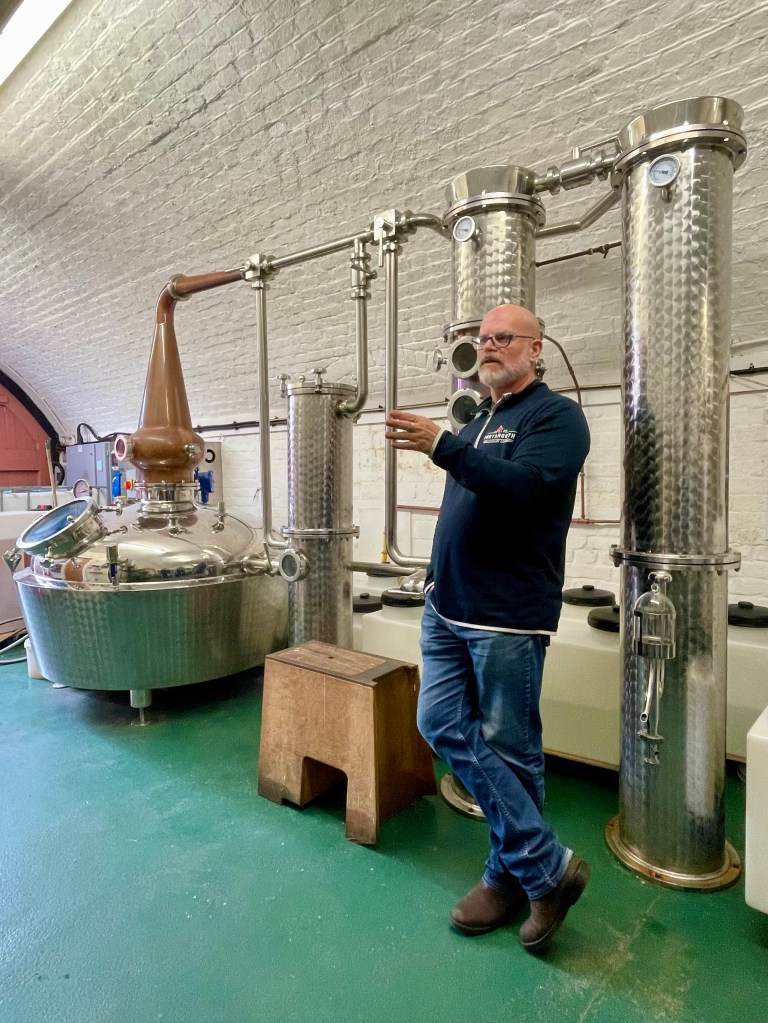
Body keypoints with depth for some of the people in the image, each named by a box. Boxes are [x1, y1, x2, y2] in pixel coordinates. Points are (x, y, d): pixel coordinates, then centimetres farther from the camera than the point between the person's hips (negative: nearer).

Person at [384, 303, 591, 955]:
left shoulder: (556, 415, -4)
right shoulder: (476, 421, 19)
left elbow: (528, 486, -23)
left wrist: (443, 447, -26)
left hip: (509, 615, -8)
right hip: (449, 609, 8)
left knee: (508, 747, 4)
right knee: (442, 723, 4)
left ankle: (513, 875, 26)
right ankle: (549, 865, 16)